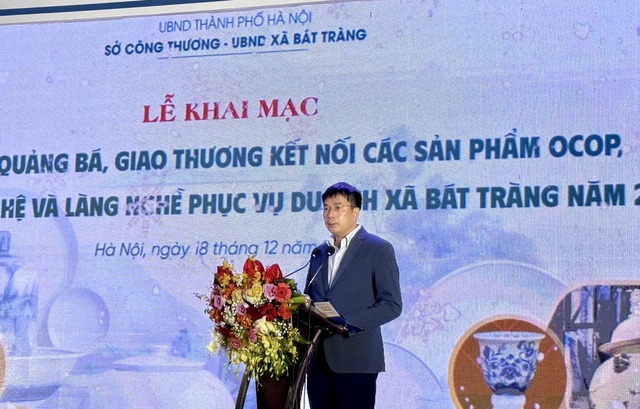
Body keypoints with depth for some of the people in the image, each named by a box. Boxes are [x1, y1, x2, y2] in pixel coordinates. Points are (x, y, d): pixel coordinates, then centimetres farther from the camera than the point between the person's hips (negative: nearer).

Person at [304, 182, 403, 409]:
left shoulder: (378, 249, -2)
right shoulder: (320, 252, 18)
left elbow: (392, 304, -8)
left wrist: (346, 323, -18)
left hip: (355, 358, -6)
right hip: (318, 359, 6)